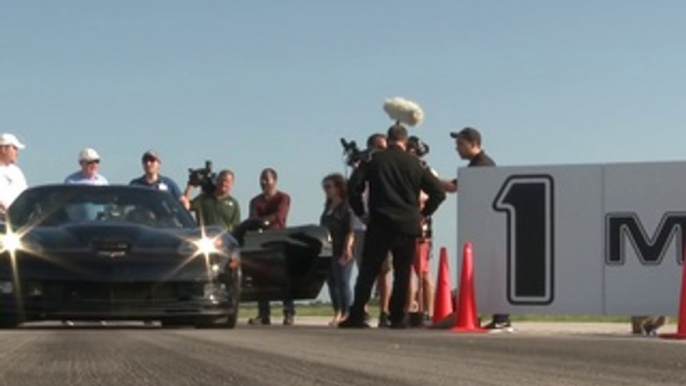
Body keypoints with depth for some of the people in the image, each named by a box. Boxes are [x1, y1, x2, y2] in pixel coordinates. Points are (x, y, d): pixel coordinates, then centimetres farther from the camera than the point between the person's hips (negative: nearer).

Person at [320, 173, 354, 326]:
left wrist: (347, 249, -22)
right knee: (332, 282, 7)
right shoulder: (328, 207, 18)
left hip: (341, 252, -8)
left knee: (342, 282, -8)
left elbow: (351, 231, -14)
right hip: (328, 250, 8)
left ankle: (346, 314, -6)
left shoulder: (346, 207, -7)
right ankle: (338, 313, 13)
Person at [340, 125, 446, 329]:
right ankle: (398, 317, 4)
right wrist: (423, 213, 12)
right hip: (407, 226, 1)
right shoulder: (414, 163, 5)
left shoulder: (375, 159, 2)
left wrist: (361, 212, 5)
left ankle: (356, 316, -3)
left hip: (380, 225, -1)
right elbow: (438, 191, 2)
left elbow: (353, 186, -5)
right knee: (402, 273, 7)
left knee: (368, 271, 2)